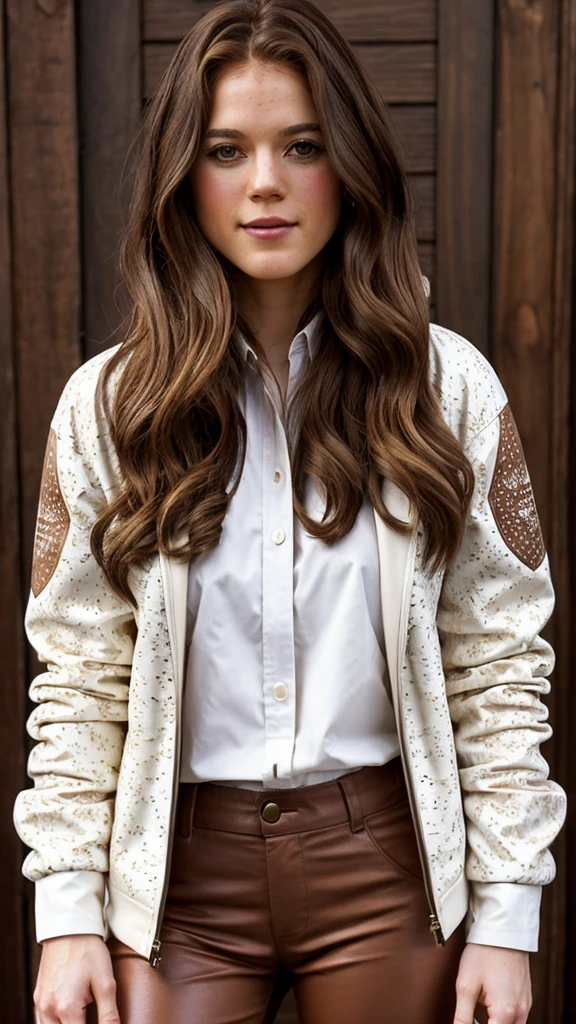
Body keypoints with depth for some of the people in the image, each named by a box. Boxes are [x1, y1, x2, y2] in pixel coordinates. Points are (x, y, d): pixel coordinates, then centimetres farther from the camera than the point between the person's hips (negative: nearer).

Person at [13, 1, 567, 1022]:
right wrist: (67, 912, -3)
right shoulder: (107, 406, -2)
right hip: (180, 869, 0)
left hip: (388, 860, 0)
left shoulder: (449, 388, -3)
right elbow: (76, 682, 0)